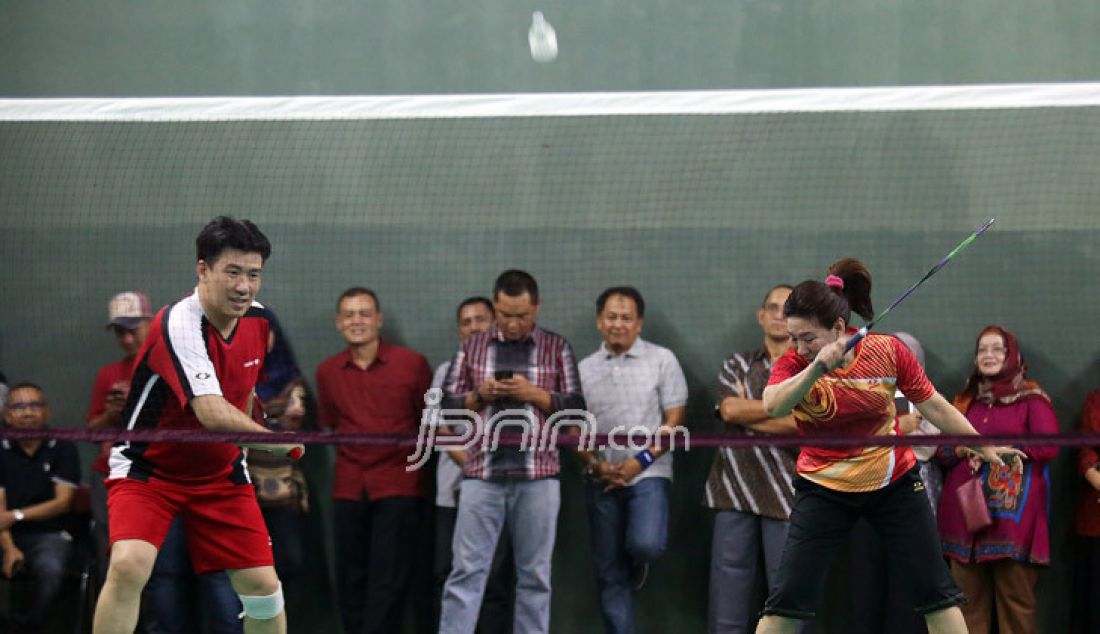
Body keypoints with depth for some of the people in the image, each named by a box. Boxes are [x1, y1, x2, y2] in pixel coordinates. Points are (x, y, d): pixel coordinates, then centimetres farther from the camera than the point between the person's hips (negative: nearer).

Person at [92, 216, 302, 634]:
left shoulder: (258, 320, -5)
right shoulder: (179, 325, -28)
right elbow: (213, 414, -39)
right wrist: (282, 442, -37)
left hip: (220, 473, 6)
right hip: (147, 468, -6)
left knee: (262, 585, -1)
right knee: (129, 565, -28)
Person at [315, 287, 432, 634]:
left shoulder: (412, 364, -2)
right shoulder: (327, 371, 8)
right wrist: (355, 450, 10)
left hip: (399, 485, -4)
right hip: (349, 487, 4)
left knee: (388, 580, -7)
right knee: (351, 579, 6)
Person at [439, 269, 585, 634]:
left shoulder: (557, 348, 7)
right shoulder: (472, 348, 10)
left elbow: (576, 407, 4)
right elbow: (446, 405, 10)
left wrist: (532, 394, -10)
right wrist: (479, 396, -9)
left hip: (537, 477, 0)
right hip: (482, 475, 0)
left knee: (535, 574, 5)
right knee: (467, 570, -3)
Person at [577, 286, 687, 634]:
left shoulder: (661, 360, 1)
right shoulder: (585, 369, 11)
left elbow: (673, 421, -3)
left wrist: (639, 462, -12)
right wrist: (596, 464, -8)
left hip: (648, 474, -3)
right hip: (602, 480, 3)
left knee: (644, 544, -25)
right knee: (608, 570, 2)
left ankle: (636, 568, 11)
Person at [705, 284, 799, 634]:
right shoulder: (737, 366, 16)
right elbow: (730, 409, -4)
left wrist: (745, 414, -5)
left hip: (787, 494, -2)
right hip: (736, 490, 2)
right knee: (727, 605, -1)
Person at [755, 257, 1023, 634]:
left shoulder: (888, 352, -15)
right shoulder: (795, 365, -17)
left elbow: (934, 406, -3)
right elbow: (773, 406, -39)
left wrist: (984, 447, 0)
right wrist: (817, 367, -52)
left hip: (894, 482, 1)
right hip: (824, 487, -1)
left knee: (935, 593, 2)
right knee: (788, 600, -9)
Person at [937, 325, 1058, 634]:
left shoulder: (1031, 398, 3)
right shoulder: (965, 400, 19)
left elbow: (1048, 447, -8)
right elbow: (942, 451, 20)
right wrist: (962, 449, -3)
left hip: (1012, 513, -5)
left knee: (1015, 599, -7)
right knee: (969, 599, 2)